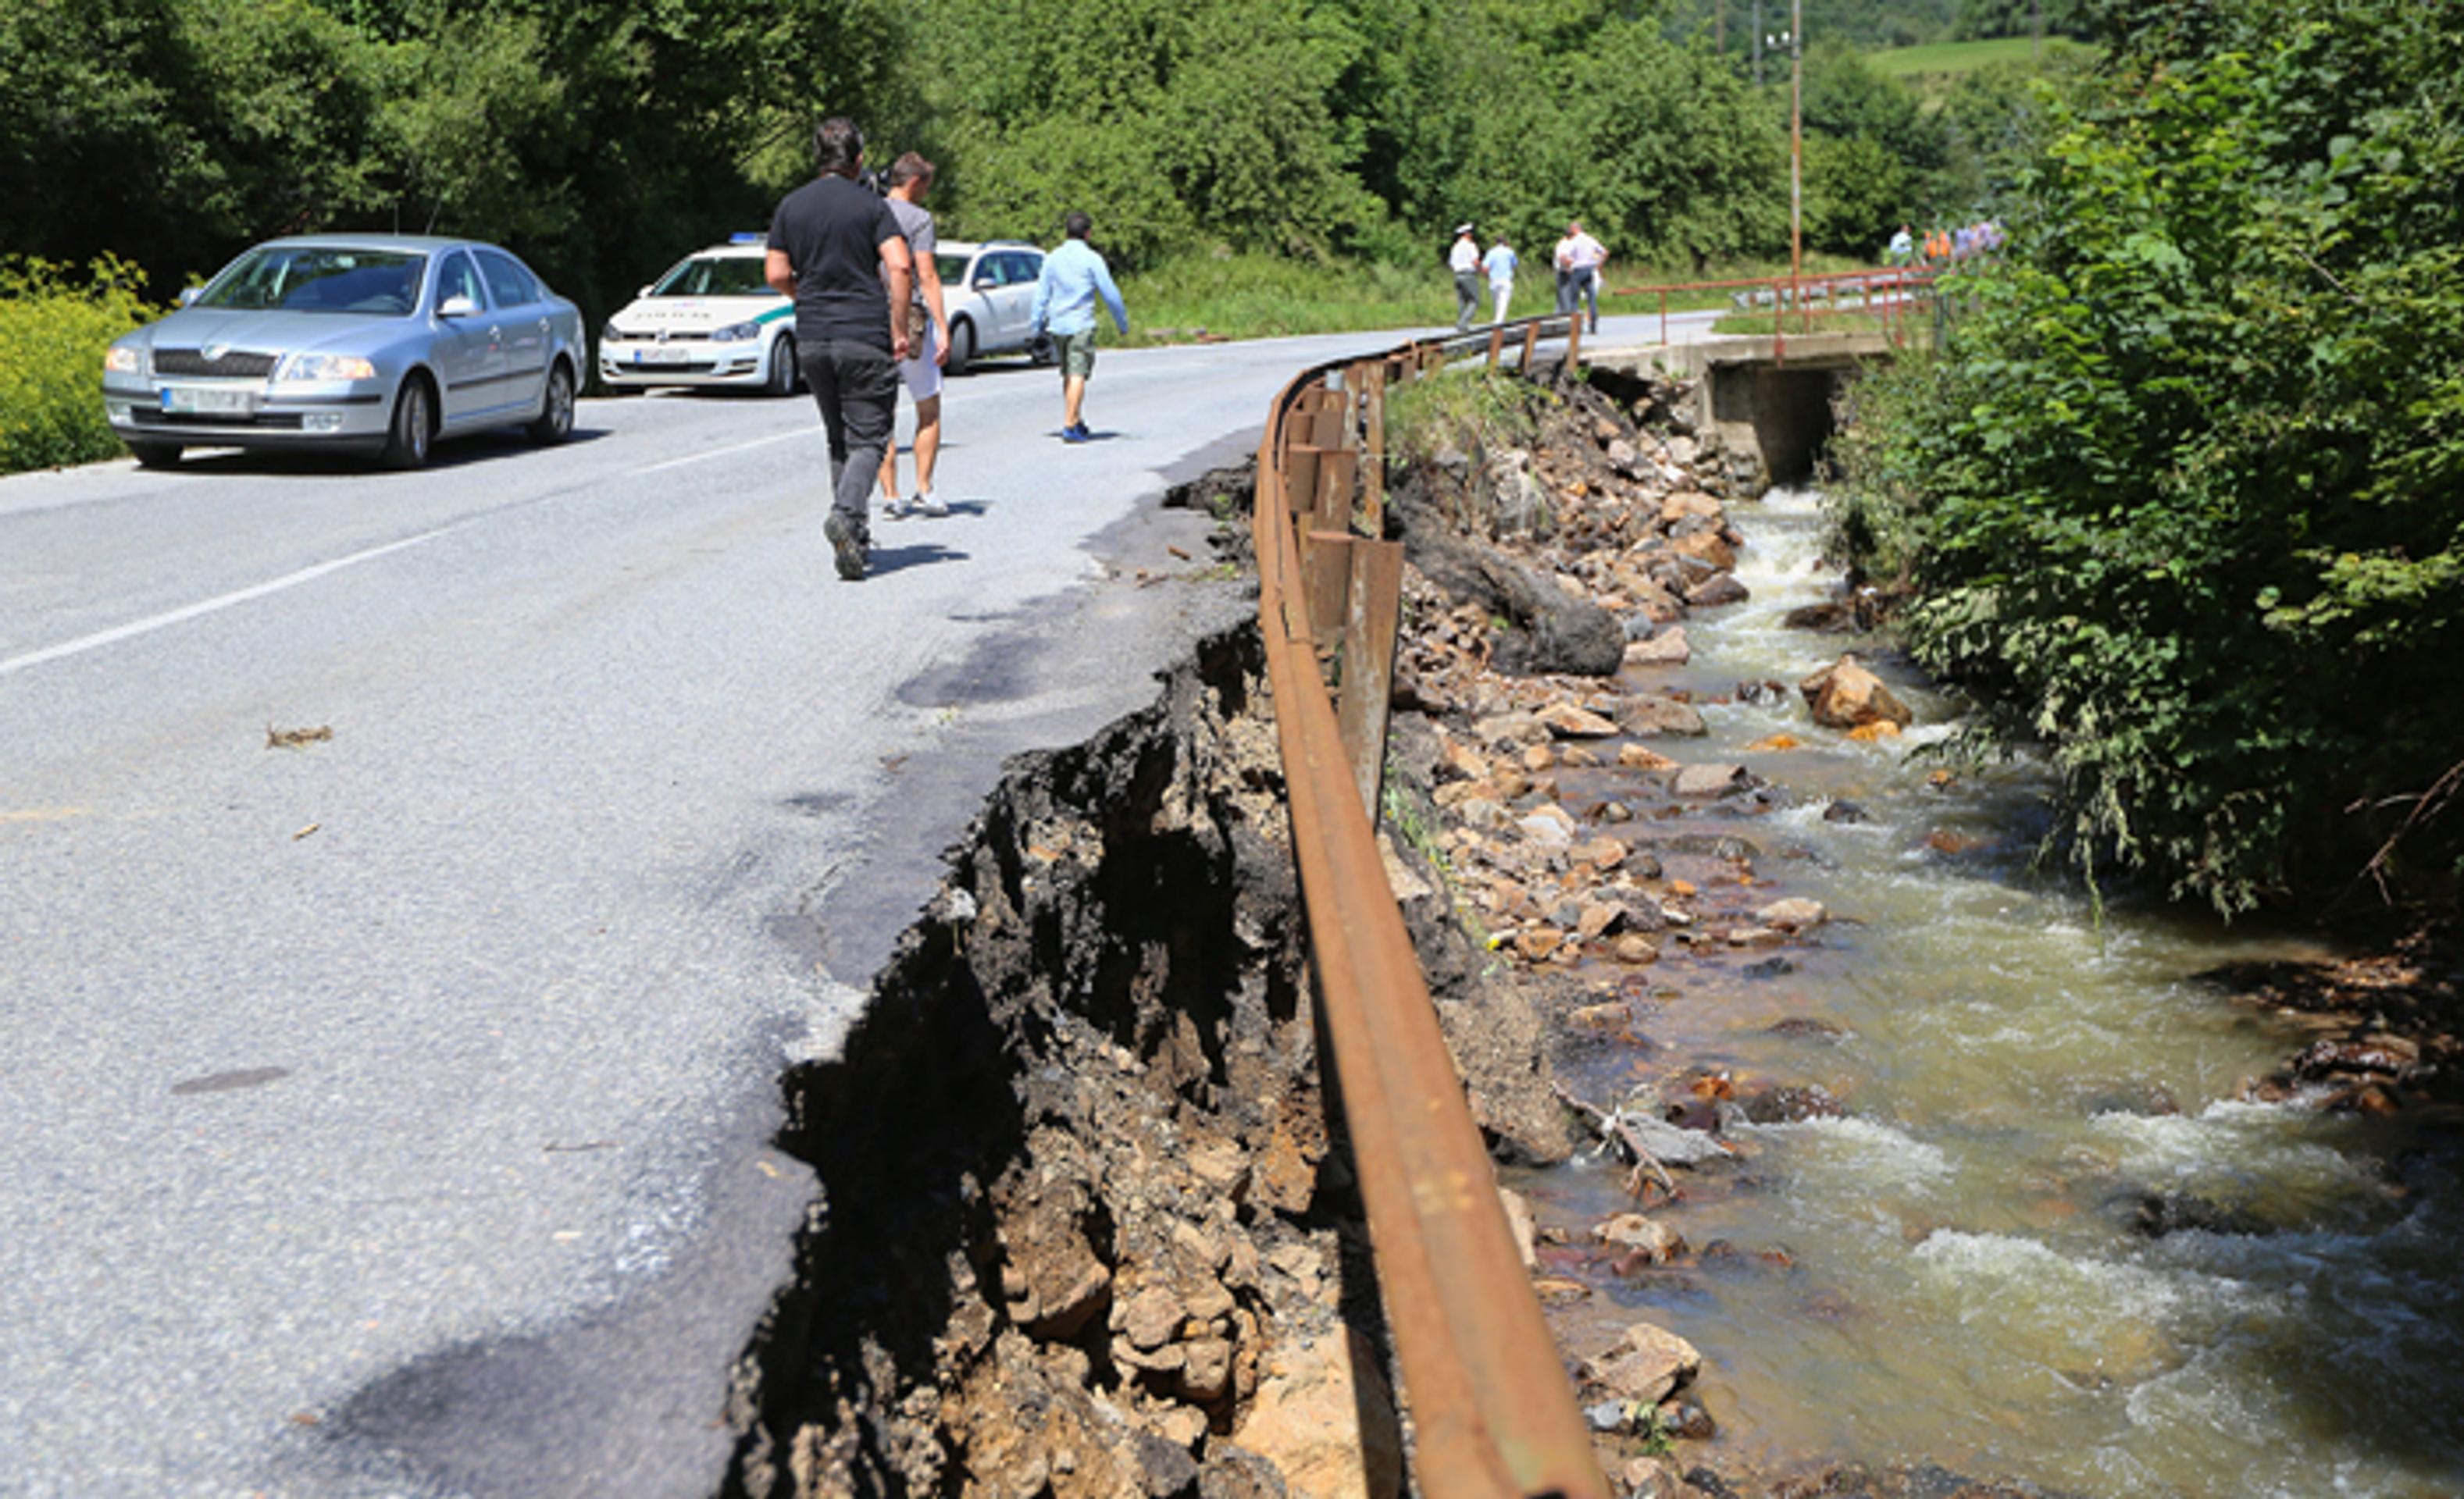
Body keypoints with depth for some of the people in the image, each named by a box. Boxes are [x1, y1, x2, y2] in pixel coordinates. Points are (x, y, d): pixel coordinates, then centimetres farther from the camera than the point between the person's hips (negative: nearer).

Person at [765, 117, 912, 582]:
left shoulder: (791, 206, 8)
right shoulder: (870, 206, -4)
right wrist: (899, 326, -8)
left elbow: (776, 274, 5)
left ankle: (854, 534, 15)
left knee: (839, 438, 15)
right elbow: (899, 266, -15)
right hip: (865, 337, -4)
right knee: (867, 439, -2)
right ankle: (846, 514, -25)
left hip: (811, 339, 4)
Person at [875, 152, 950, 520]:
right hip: (910, 317, -5)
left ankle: (890, 494, 3)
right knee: (929, 410, 7)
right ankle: (924, 489, 2)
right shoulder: (918, 218, -6)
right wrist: (943, 328, -13)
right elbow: (927, 276, -13)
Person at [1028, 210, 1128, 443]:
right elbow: (1110, 294, -5)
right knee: (1077, 375, -6)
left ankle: (1077, 422, 26)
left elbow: (1042, 294, 7)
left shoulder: (1053, 259, 6)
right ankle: (1069, 426, -14)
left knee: (1068, 375, 16)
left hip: (1057, 325, 5)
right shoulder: (1092, 259, -6)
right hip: (1081, 325, -5)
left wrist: (1037, 325, 13)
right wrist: (1122, 322, 6)